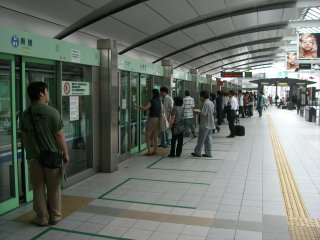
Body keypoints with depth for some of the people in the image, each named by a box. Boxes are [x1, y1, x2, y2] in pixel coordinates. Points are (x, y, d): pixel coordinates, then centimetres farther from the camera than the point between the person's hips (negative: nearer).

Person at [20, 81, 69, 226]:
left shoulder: (25, 115, 2)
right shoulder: (52, 112, -13)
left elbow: (24, 137, 8)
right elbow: (59, 135, -13)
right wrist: (65, 153, -3)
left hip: (34, 157, 4)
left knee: (38, 188, 11)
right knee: (53, 188, 10)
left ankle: (42, 218, 18)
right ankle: (54, 217, 20)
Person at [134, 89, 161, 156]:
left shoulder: (152, 101, -15)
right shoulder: (159, 101, 8)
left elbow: (144, 108, -26)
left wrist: (137, 105, -18)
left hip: (152, 119, -7)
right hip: (158, 119, 7)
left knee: (148, 136, 0)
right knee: (155, 136, 12)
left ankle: (149, 151, -2)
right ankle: (155, 150, 15)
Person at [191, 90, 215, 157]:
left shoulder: (206, 103, -18)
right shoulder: (211, 103, 11)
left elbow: (203, 114, -24)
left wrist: (197, 112, -7)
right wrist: (200, 111, 16)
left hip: (205, 125, -9)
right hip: (210, 124, 9)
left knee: (201, 139, 1)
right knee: (208, 139, 11)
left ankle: (197, 152, 10)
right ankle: (208, 153, 13)